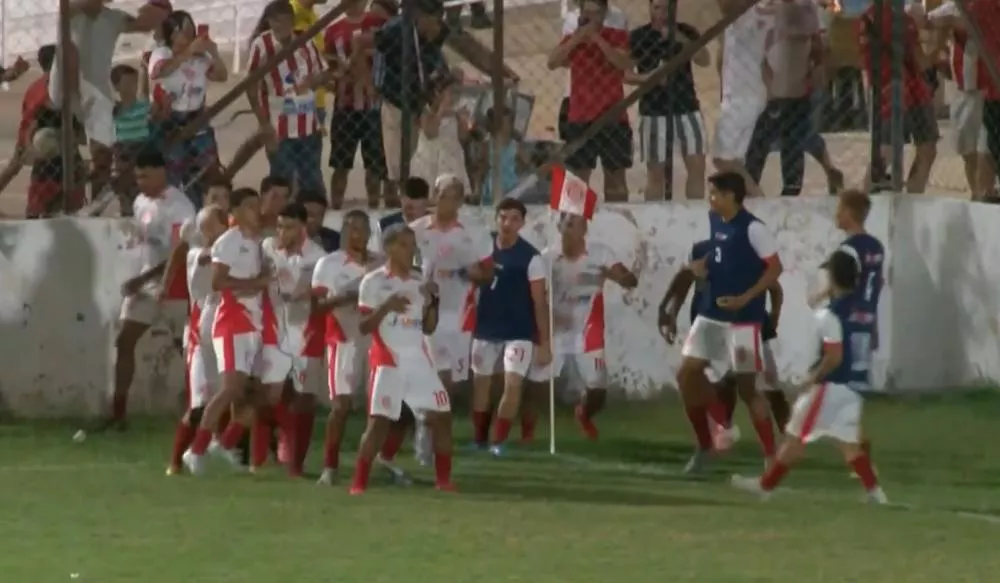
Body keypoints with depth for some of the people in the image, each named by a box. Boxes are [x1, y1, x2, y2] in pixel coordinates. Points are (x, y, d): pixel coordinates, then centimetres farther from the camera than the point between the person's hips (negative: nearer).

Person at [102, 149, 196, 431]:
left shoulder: (179, 206, -18)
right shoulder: (141, 202, 7)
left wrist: (141, 278, -24)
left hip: (175, 284, -8)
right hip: (146, 282, 8)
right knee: (124, 341, 3)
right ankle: (118, 411, 6)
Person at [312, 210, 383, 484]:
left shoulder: (381, 264, 8)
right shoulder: (329, 264, -1)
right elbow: (317, 304, -5)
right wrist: (344, 298, -21)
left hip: (377, 341, 4)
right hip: (344, 341, -4)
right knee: (341, 405, -8)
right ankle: (329, 467, -1)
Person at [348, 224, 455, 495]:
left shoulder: (419, 281, 13)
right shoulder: (373, 282, -3)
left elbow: (428, 328, 14)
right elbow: (364, 327, -7)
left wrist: (433, 302, -2)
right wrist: (386, 307, -22)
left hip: (418, 360, 5)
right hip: (388, 361, -5)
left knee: (442, 415, 1)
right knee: (379, 421, -12)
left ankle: (443, 479, 11)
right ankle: (359, 483, -5)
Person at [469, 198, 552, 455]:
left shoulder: (530, 257, -13)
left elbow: (540, 301, -11)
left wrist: (545, 343, -12)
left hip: (519, 332, -4)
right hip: (486, 329, 4)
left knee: (513, 384, -14)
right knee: (480, 382, 12)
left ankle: (498, 441, -3)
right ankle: (479, 440, 26)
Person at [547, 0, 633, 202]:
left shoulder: (619, 37, 1)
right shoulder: (571, 39, 7)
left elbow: (625, 63, -18)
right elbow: (552, 63, -9)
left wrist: (597, 38, -21)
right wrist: (577, 39, -18)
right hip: (580, 118, 1)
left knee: (616, 177, 3)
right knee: (578, 178, 0)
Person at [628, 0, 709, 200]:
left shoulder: (686, 32, 5)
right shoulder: (638, 37, 0)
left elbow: (704, 61, -8)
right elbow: (624, 73, -1)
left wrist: (683, 40, -22)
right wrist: (645, 77, -19)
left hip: (686, 106, 2)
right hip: (653, 110, -1)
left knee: (697, 165, -4)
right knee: (656, 171, 2)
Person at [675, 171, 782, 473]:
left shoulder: (752, 228, -17)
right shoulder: (714, 220, 6)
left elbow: (775, 268, -15)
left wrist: (744, 299, -21)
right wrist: (704, 266, 1)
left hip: (743, 319, -8)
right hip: (711, 313, 8)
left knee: (746, 386, -4)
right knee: (687, 374, 4)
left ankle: (771, 457, 7)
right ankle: (704, 445, 18)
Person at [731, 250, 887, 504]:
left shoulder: (829, 315, -17)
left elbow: (834, 357, -21)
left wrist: (813, 378, -9)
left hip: (832, 385, -7)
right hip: (856, 385, 7)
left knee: (796, 437, 3)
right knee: (848, 442, 11)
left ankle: (765, 484, 13)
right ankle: (874, 491, -2)